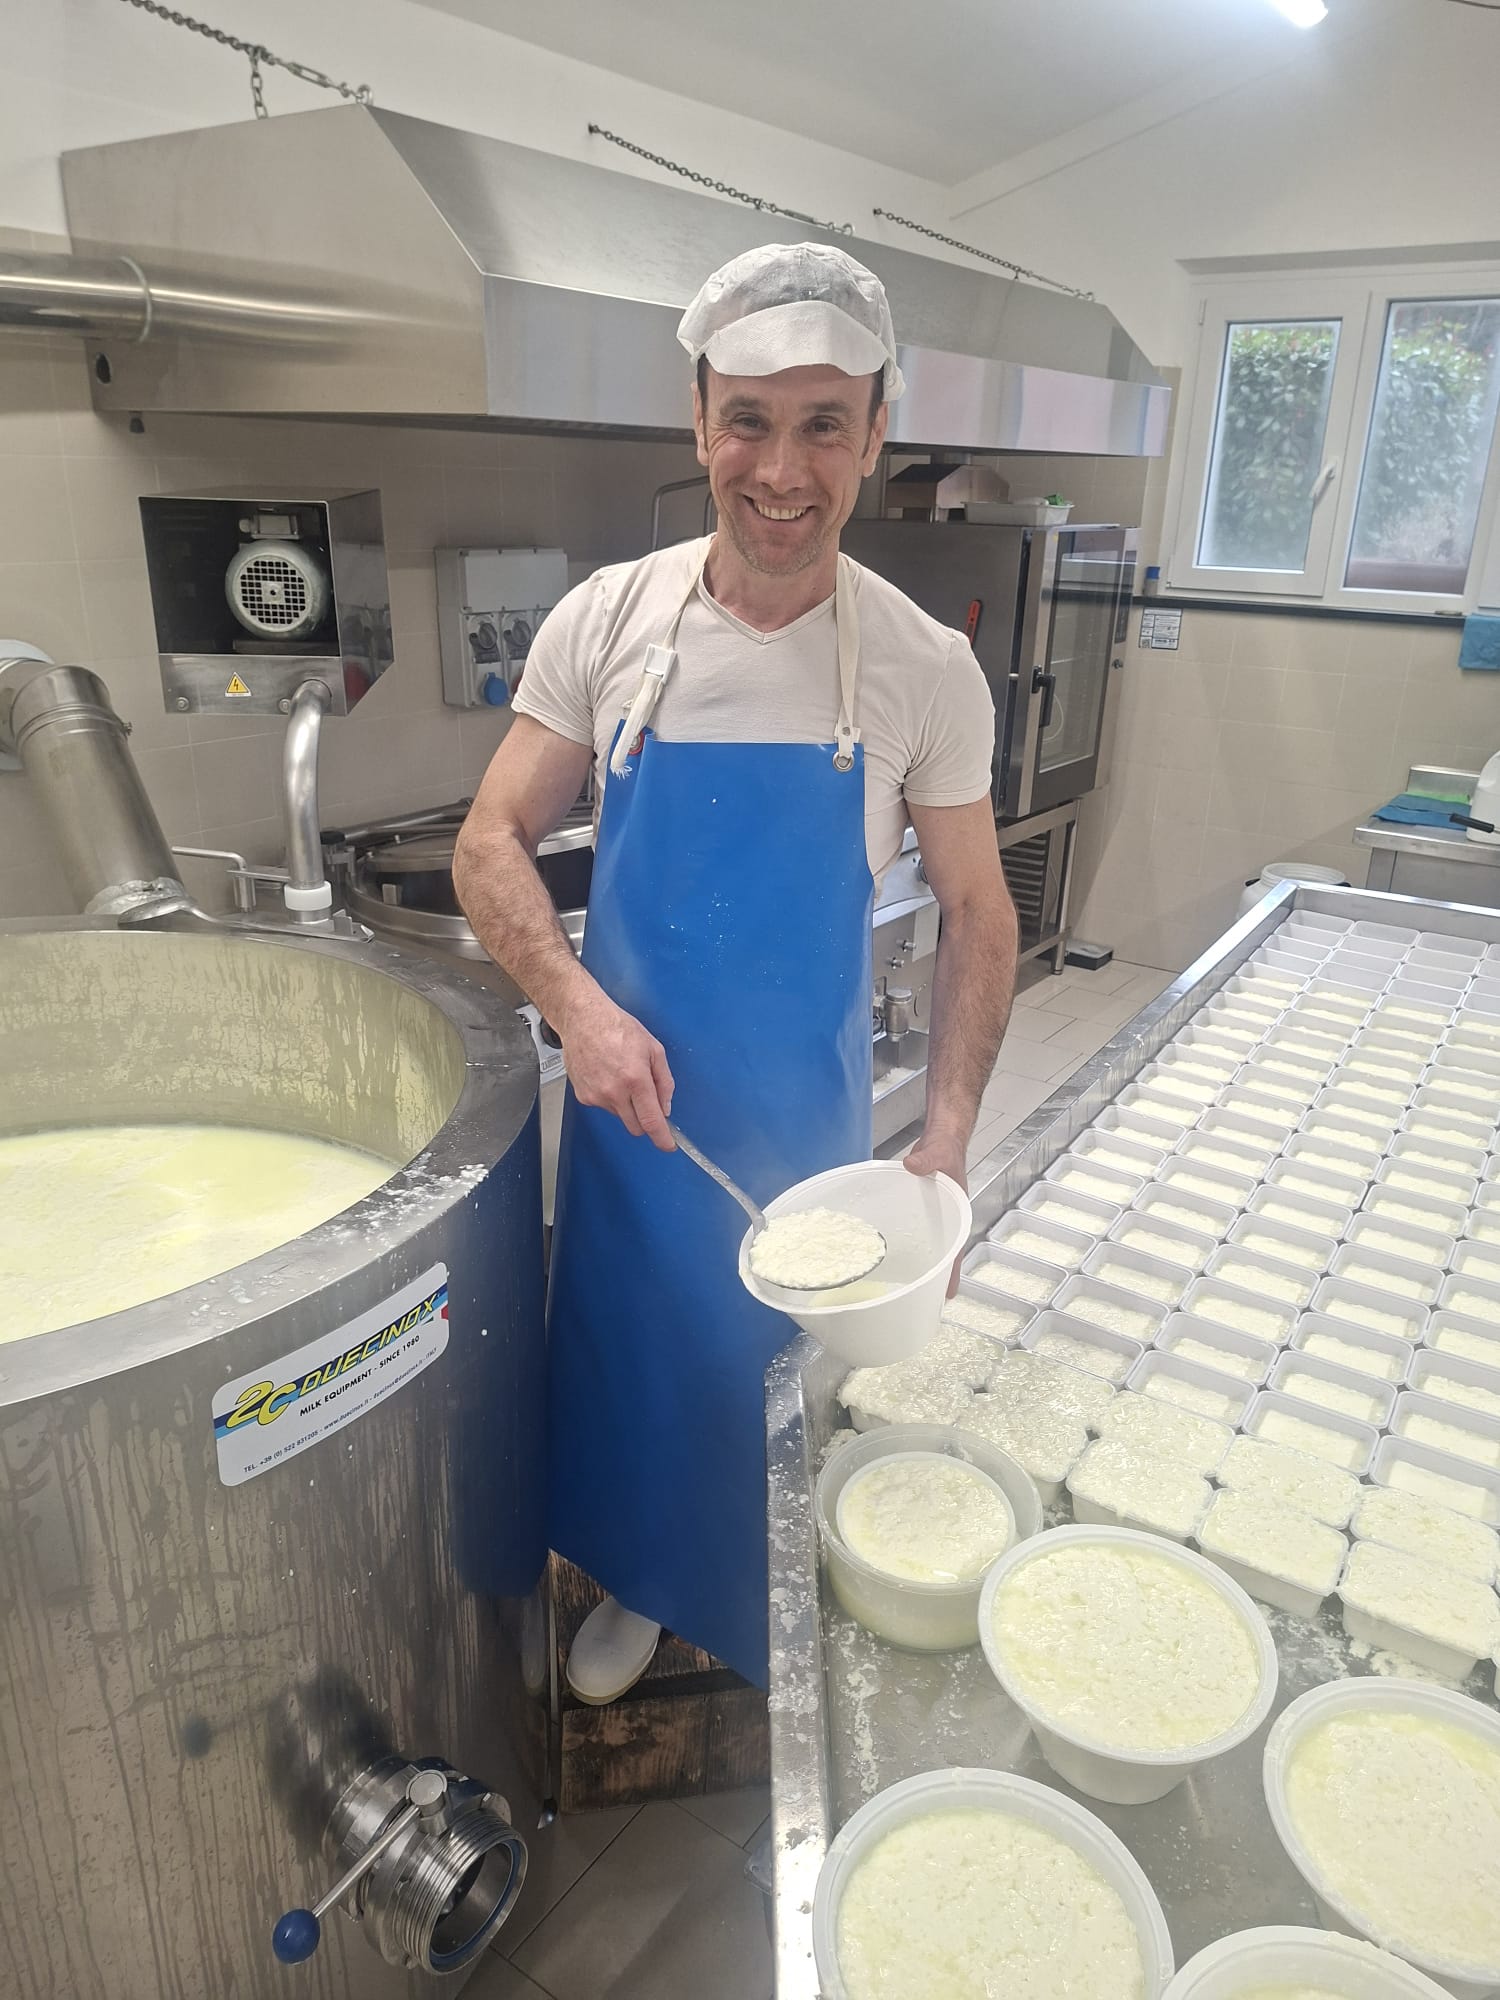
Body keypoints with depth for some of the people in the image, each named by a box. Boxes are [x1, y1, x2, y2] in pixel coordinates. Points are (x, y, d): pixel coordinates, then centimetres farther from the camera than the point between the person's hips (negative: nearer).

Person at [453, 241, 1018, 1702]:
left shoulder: (926, 671, -11)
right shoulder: (607, 621, -9)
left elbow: (975, 915, -4)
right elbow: (492, 842, -5)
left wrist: (947, 1138, -14)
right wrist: (577, 1004, -23)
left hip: (808, 1127, -1)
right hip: (623, 1096, 1)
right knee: (629, 1357, 20)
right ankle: (645, 1581, 51)